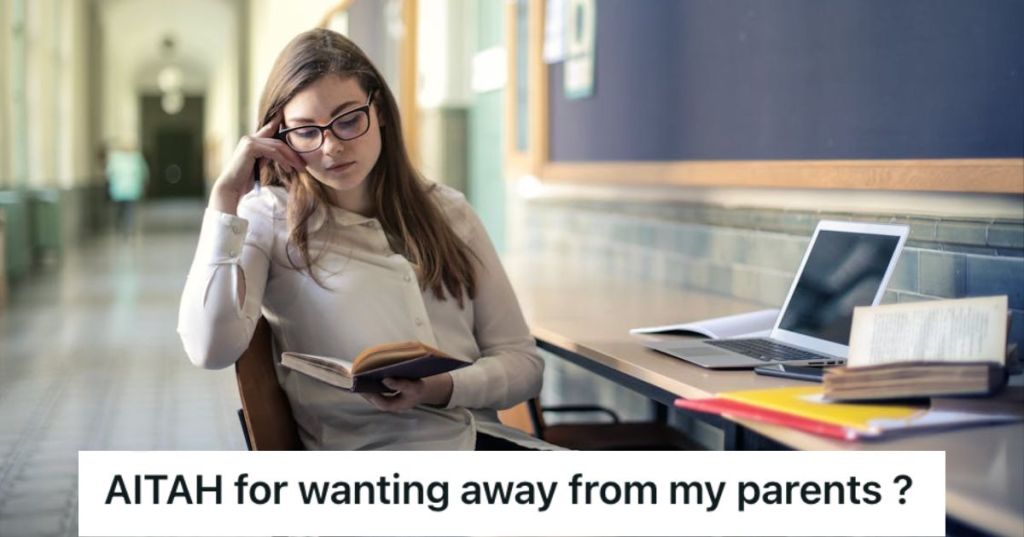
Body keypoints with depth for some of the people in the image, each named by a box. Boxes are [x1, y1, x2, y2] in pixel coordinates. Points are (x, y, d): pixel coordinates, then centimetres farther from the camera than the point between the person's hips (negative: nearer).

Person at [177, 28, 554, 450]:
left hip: (482, 435, 5)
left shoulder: (447, 211, 13)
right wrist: (225, 196, -10)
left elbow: (522, 360, 10)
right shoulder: (267, 218, 4)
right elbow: (211, 350, -14)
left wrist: (444, 389, -11)